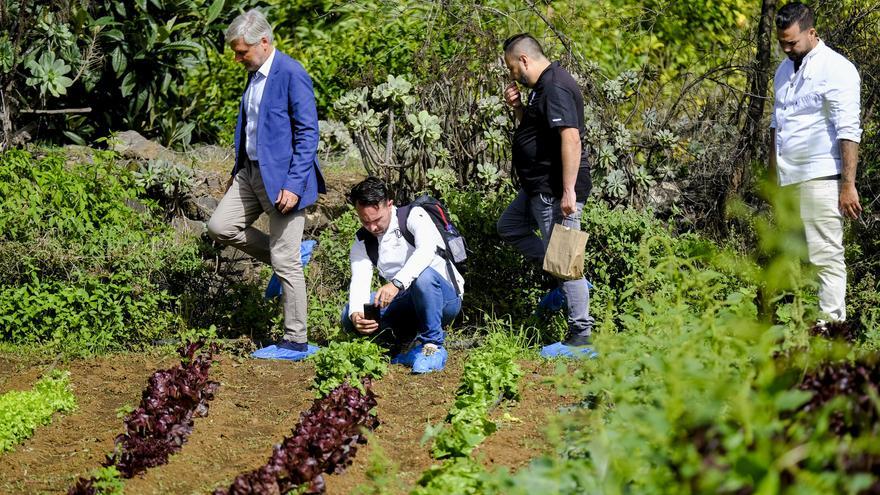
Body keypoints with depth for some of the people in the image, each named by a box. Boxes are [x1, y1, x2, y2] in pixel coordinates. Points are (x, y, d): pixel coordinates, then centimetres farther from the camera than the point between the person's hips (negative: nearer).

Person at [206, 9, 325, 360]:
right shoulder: (255, 75, 10)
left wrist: (294, 186, -23)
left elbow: (308, 135, -19)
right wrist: (238, 172, 19)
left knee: (286, 261, -4)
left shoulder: (292, 75, -17)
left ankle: (296, 342, 6)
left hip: (283, 178, -9)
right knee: (220, 227, 5)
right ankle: (285, 260, 19)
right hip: (252, 172, 9)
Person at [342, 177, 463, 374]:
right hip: (408, 304, 5)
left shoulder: (414, 216, -14)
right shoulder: (361, 244, 2)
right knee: (350, 316, -14)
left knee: (423, 274, -38)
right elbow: (359, 282, -13)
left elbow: (427, 249, -35)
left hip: (445, 299, -5)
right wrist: (356, 314, -36)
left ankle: (433, 345, -24)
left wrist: (397, 283, -50)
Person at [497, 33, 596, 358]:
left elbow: (571, 139, -28)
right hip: (539, 188, 11)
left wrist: (569, 192, -30)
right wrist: (518, 108, 7)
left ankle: (581, 338, -3)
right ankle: (564, 281, 21)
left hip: (557, 192, -11)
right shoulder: (542, 86, 14)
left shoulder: (555, 88, -20)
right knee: (509, 225, 25)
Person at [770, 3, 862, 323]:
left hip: (820, 178, -8)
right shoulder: (784, 71, 16)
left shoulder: (836, 69, -8)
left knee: (826, 257, -9)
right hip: (789, 178, 8)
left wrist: (848, 185, -17)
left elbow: (849, 132, -13)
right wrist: (773, 176, 21)